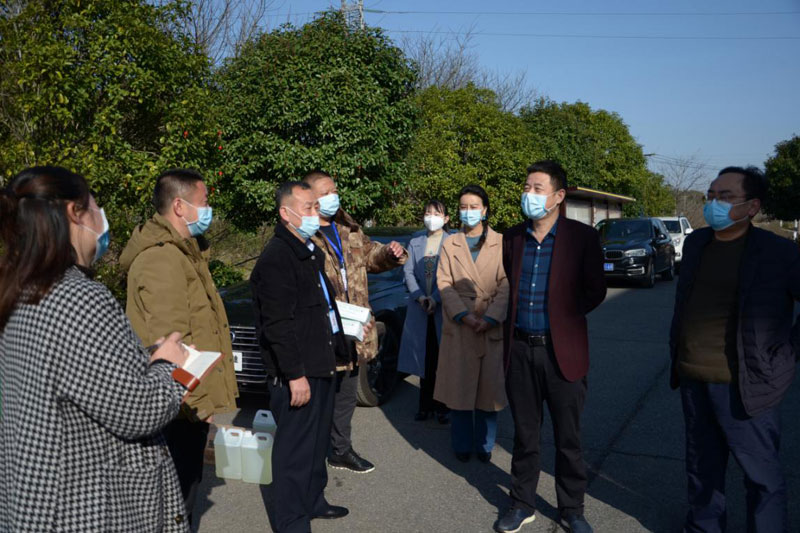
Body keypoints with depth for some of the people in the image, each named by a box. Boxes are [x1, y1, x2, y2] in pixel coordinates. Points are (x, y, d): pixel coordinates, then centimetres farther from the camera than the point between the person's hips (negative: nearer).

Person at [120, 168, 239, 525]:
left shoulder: (183, 251, 14)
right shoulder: (162, 259, -21)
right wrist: (197, 400, -23)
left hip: (188, 401, 10)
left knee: (187, 484, 21)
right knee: (178, 492, 3)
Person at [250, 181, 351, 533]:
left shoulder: (311, 252, 15)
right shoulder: (276, 258, -17)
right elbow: (278, 325, -22)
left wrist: (337, 350, 20)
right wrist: (295, 374, -22)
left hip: (322, 366, 10)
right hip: (297, 374, -10)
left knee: (317, 442, 21)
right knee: (295, 448, 2)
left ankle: (313, 501, 38)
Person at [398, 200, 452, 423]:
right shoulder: (415, 243, 12)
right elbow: (408, 271, 5)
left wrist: (435, 298, -16)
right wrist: (420, 296, -9)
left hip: (443, 307, -3)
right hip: (419, 308, 3)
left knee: (442, 358, 1)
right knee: (424, 357, 8)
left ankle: (441, 406, 11)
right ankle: (425, 405, 17)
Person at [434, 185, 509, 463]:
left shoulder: (501, 243, 5)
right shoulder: (450, 244, 10)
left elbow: (506, 285, -2)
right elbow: (444, 283, 1)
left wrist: (490, 318, -14)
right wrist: (464, 316, -12)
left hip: (492, 326, -1)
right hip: (458, 326, 1)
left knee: (489, 387, 5)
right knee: (459, 386, 4)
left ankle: (484, 446, 20)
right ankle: (462, 446, 19)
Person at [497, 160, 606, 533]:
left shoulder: (582, 237, -6)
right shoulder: (512, 237, 5)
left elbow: (595, 291, 0)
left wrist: (562, 315, -3)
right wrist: (510, 319, 6)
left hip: (562, 350, -3)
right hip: (520, 349, 3)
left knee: (568, 438, 10)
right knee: (524, 435, 15)